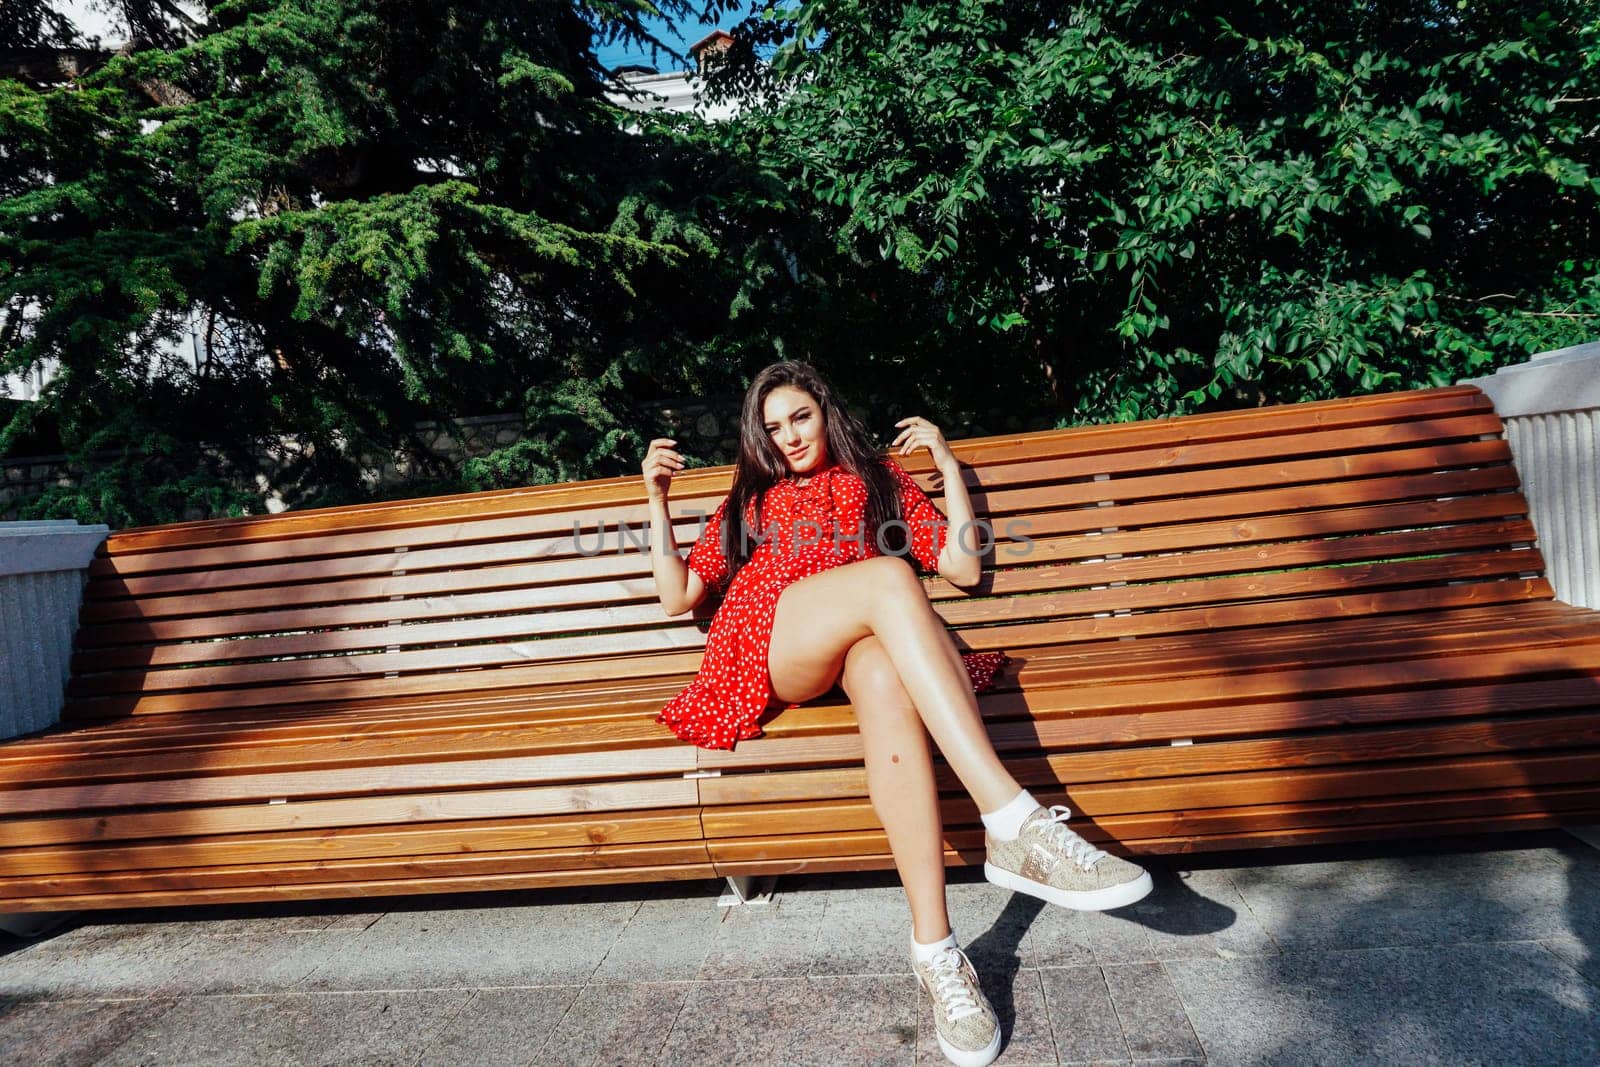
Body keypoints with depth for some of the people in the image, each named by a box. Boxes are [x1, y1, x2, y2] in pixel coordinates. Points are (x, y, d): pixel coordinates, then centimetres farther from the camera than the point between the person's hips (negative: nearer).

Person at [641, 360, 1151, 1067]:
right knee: (889, 577, -33)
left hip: (857, 649, 1)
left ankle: (933, 944, -41)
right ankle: (1016, 823, -44)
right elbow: (678, 596, 21)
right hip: (763, 649, -1)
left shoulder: (879, 478, 28)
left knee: (885, 675, -39)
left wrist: (948, 463, 11)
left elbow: (963, 567, 15)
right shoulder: (748, 499, 30)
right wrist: (658, 499, 14)